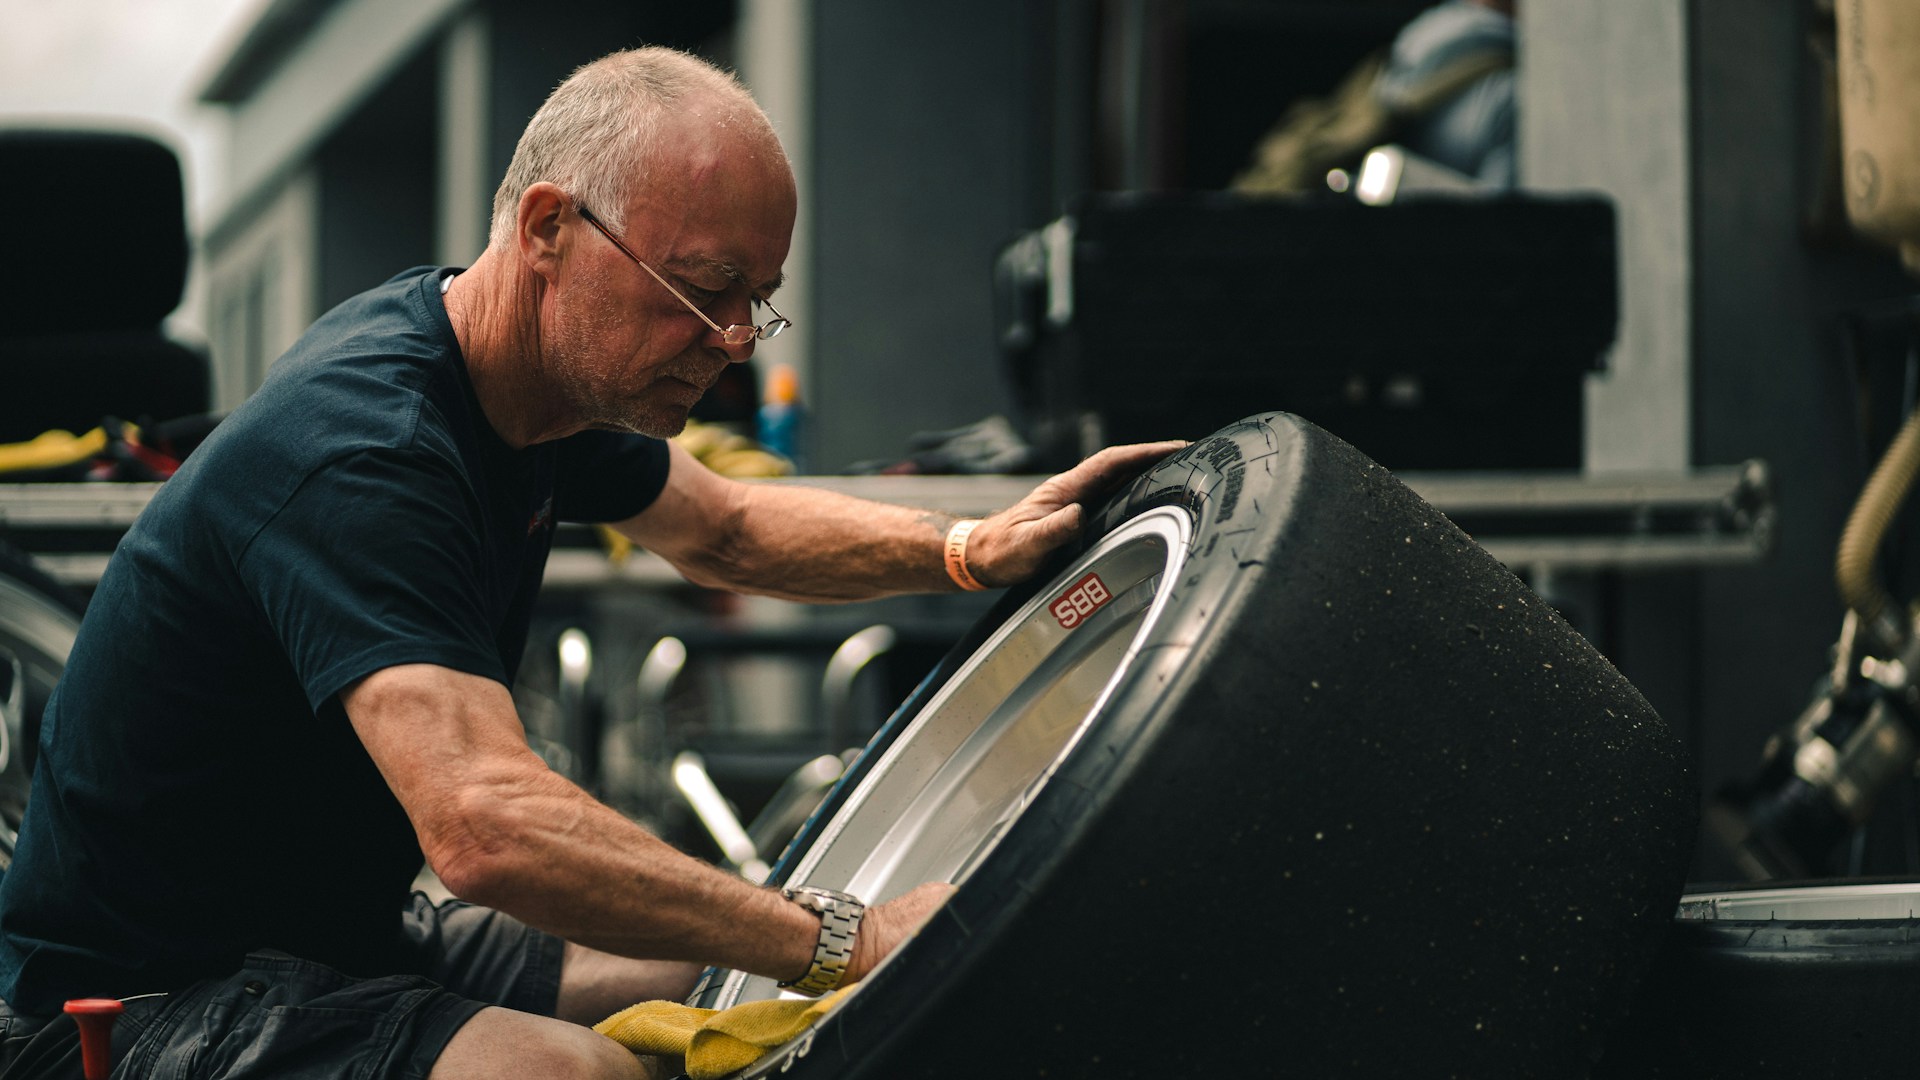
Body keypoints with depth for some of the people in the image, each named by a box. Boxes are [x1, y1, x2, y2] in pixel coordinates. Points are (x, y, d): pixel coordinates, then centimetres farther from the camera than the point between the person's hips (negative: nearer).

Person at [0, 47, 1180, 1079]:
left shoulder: (540, 380, 3)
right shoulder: (361, 450, -28)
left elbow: (721, 526, 23)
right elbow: (485, 825, -40)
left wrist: (974, 549, 7)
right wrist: (841, 944, -39)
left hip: (344, 939, 10)